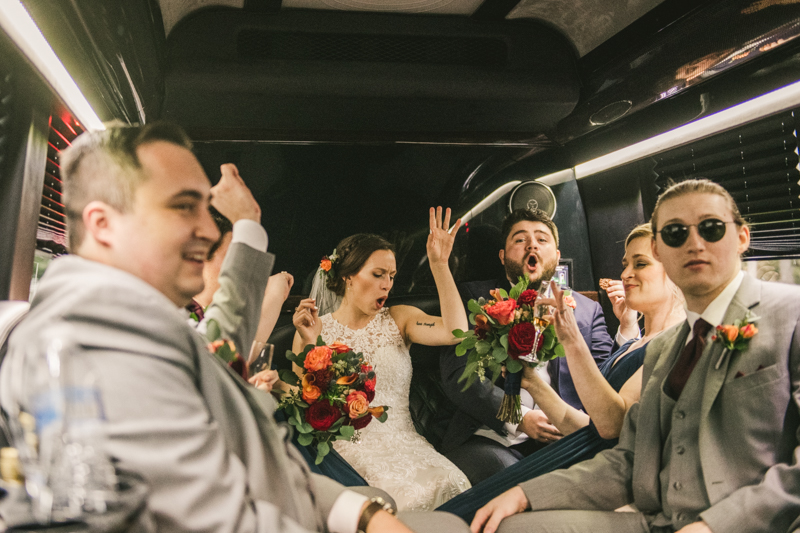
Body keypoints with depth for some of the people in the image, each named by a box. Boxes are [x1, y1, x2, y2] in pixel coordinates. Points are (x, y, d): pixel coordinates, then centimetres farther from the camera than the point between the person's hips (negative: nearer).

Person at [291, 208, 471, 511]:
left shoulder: (398, 320, 10)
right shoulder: (315, 331, 6)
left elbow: (455, 331, -10)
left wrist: (439, 264, -12)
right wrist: (308, 345, -13)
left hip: (403, 442, 3)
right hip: (346, 449, -2)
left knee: (450, 487, -28)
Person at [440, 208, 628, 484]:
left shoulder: (587, 309, 17)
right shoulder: (474, 297, 10)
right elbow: (456, 375, -1)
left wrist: (628, 324, -6)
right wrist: (519, 417, -12)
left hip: (559, 441, 3)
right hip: (489, 437, -2)